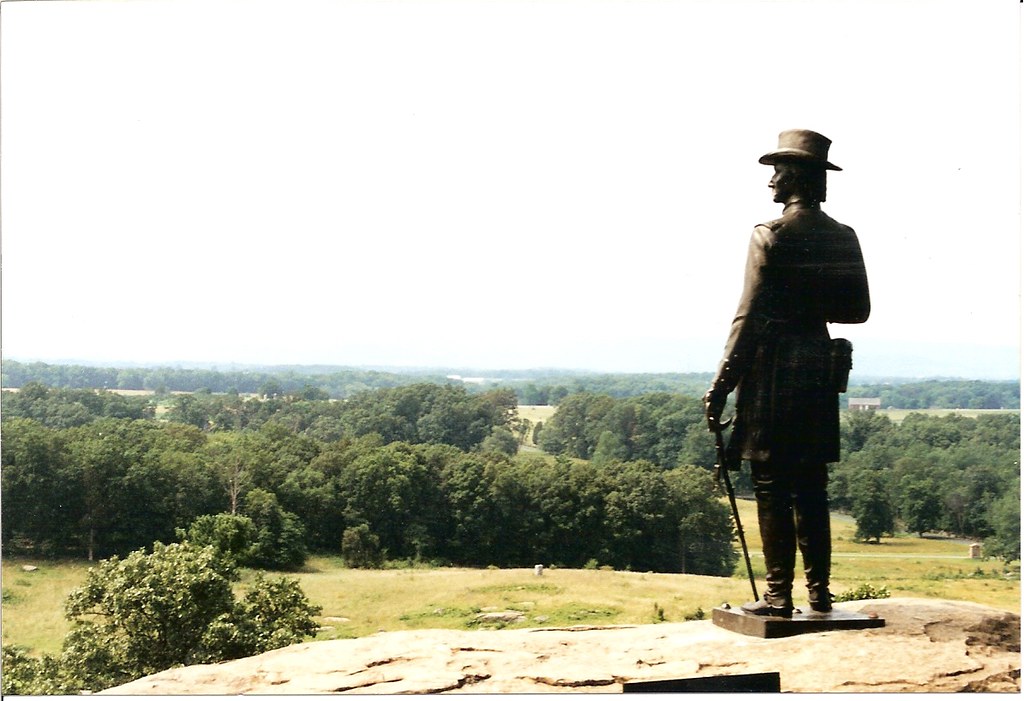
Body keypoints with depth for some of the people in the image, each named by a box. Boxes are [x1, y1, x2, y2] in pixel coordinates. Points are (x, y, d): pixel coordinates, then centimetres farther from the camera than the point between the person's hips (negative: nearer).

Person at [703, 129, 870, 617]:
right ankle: (819, 593, 15)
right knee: (811, 486, 12)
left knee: (772, 487, -1)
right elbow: (859, 310, 12)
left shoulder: (770, 236, -11)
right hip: (821, 371, 6)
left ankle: (778, 597, 0)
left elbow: (749, 317, -14)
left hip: (773, 372, -6)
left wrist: (720, 386, -11)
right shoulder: (843, 238, 7)